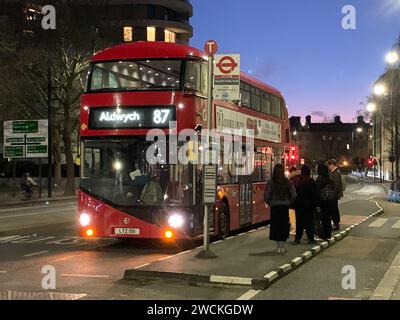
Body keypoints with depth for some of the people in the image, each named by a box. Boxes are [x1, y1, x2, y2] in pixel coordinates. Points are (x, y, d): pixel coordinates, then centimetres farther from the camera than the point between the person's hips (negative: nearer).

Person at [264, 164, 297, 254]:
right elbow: (294, 195, -2)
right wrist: (289, 202, 14)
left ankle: (279, 245, 4)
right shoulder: (287, 182, -3)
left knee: (276, 226, 7)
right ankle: (282, 245, 13)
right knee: (284, 225, 12)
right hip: (285, 207, 2)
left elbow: (266, 196, -10)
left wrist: (270, 203, 8)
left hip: (275, 207, -2)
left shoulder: (271, 183, -8)